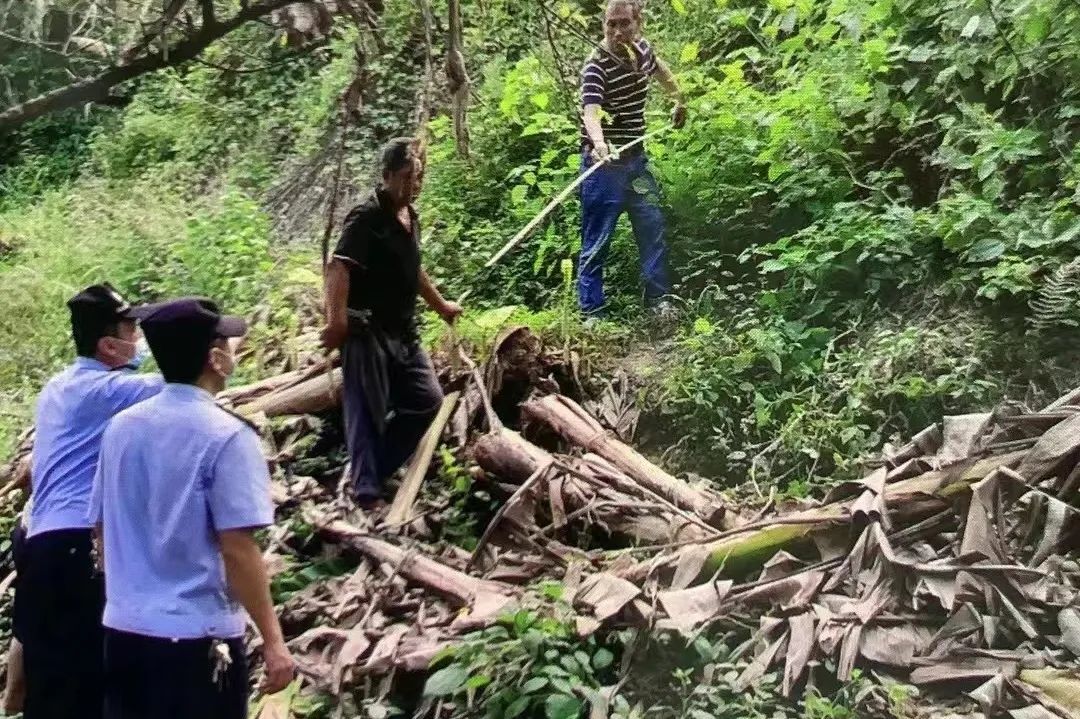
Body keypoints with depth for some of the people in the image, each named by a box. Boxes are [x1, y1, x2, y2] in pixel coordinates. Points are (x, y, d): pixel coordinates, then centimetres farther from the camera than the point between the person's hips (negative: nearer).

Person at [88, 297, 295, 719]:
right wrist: (272, 640, -11)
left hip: (123, 629, 7)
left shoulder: (121, 427, 4)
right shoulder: (227, 437, -16)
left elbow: (103, 528, 12)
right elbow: (237, 549, -18)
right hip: (196, 636, -6)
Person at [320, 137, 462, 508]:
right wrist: (336, 320, -40)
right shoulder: (367, 216, -13)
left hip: (403, 331, 9)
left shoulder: (410, 217, 14)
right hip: (367, 332, -9)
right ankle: (366, 492, -3)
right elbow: (338, 267, -26)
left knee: (427, 400, 10)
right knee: (368, 412, -8)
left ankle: (378, 469, 21)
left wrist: (440, 305, 39)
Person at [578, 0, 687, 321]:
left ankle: (658, 297, 20)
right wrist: (598, 143, -56)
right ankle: (591, 311, 4)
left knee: (653, 226, 8)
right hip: (604, 163, -7)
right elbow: (591, 112, -37)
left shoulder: (643, 49, 3)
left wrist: (679, 100, 33)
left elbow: (659, 68, 28)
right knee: (597, 240, -3)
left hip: (636, 159, 7)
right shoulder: (596, 67, -20)